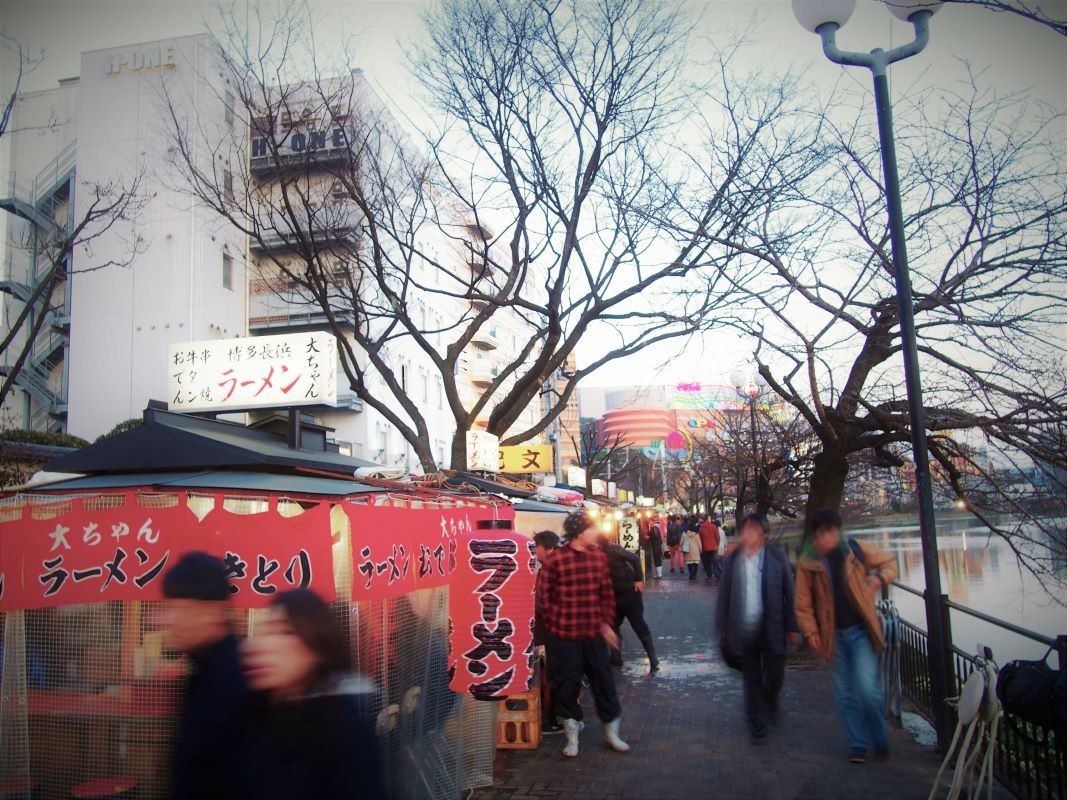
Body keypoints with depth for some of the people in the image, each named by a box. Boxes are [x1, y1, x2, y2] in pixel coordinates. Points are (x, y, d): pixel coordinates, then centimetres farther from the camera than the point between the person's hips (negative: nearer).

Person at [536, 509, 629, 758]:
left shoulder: (599, 556, 3)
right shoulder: (555, 560, -13)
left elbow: (607, 593, 9)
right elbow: (543, 596, -7)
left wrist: (607, 624, 5)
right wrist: (556, 626, -4)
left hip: (594, 633, 4)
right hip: (565, 635, -4)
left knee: (603, 680, 12)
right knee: (567, 684, 7)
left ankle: (611, 732, 29)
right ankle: (572, 737, 24)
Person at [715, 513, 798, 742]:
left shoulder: (777, 557, -5)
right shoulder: (733, 560, 0)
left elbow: (789, 592, -2)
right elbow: (724, 595, 4)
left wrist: (792, 626, -2)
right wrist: (722, 628, 4)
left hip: (771, 628, -1)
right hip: (744, 630, 1)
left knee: (774, 675, 8)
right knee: (752, 679, 9)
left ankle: (770, 702, 41)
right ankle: (757, 722, 26)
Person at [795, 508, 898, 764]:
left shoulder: (856, 550, -5)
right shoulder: (807, 562, -5)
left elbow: (889, 561, 11)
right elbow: (803, 603, 1)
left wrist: (880, 577, -8)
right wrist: (811, 632, -6)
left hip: (861, 630, -1)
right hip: (833, 635, 1)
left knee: (867, 689, -10)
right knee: (845, 694, 9)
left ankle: (881, 740, 16)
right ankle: (858, 745, 25)